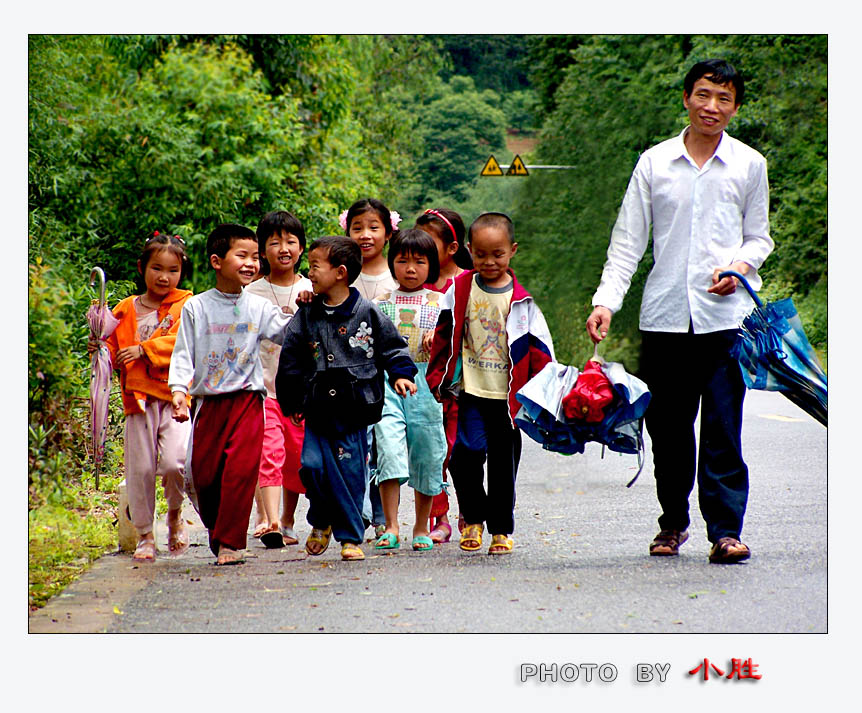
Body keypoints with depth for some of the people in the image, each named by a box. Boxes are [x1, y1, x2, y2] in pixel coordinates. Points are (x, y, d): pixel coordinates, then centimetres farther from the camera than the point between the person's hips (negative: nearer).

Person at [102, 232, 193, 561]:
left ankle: (175, 513, 12)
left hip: (176, 397, -3)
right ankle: (144, 536, 17)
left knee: (174, 461, -18)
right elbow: (113, 349, 19)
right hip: (139, 399, 3)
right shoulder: (126, 310, 13)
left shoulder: (186, 306, 4)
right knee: (140, 469, 2)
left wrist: (145, 350, -15)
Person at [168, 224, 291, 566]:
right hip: (209, 402, 0)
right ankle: (218, 531, 26)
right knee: (203, 475, 2)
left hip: (247, 399, 0)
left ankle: (230, 543, -7)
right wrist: (179, 389, -11)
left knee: (241, 470, -13)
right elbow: (183, 353, 1)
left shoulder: (259, 307, 6)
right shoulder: (196, 307, 2)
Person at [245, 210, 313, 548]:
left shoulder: (312, 292, 6)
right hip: (263, 389, -2)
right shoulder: (251, 295, 2)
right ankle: (269, 520, -27)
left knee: (297, 460, 8)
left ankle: (287, 522, 26)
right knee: (269, 452, -18)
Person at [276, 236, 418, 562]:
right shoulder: (306, 316, 6)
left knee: (351, 471, -1)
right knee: (313, 465, -8)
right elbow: (290, 361, 12)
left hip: (355, 407, -2)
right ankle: (321, 521, 18)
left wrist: (400, 374, -6)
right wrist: (291, 401, 12)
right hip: (318, 409, 2)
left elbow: (391, 346, 9)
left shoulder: (367, 313, -1)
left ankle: (350, 537, 12)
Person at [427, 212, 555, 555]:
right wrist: (436, 379, 8)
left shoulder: (520, 299, 0)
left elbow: (538, 349, 3)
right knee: (468, 450, -17)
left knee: (504, 462, 6)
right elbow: (443, 337, 10)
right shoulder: (460, 290, 2)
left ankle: (501, 529, 18)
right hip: (471, 389, 0)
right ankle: (473, 517, 4)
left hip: (507, 394, 0)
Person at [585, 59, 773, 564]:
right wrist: (606, 301, -3)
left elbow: (759, 236, 14)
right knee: (667, 426, 6)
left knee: (723, 427, -7)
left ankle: (726, 530, -5)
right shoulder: (655, 163, 7)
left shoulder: (749, 165, 8)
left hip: (725, 314, -1)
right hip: (665, 314, 1)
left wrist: (742, 266, -8)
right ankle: (673, 522, 22)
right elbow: (628, 239, 8)